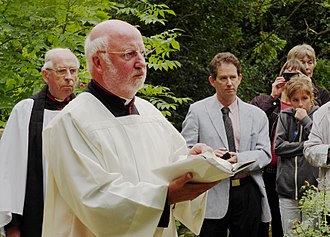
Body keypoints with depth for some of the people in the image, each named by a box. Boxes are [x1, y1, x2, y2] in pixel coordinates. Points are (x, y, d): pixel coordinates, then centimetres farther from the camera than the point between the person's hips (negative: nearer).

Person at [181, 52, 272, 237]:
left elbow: (265, 153, 3)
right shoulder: (197, 111, 5)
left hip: (247, 193, 2)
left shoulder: (257, 115, 12)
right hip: (212, 194, -2)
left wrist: (239, 159, -15)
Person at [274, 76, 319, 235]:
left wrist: (305, 120, -8)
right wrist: (305, 146, -8)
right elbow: (278, 147, 0)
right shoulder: (285, 116, 9)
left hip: (312, 189, -2)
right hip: (287, 189, 2)